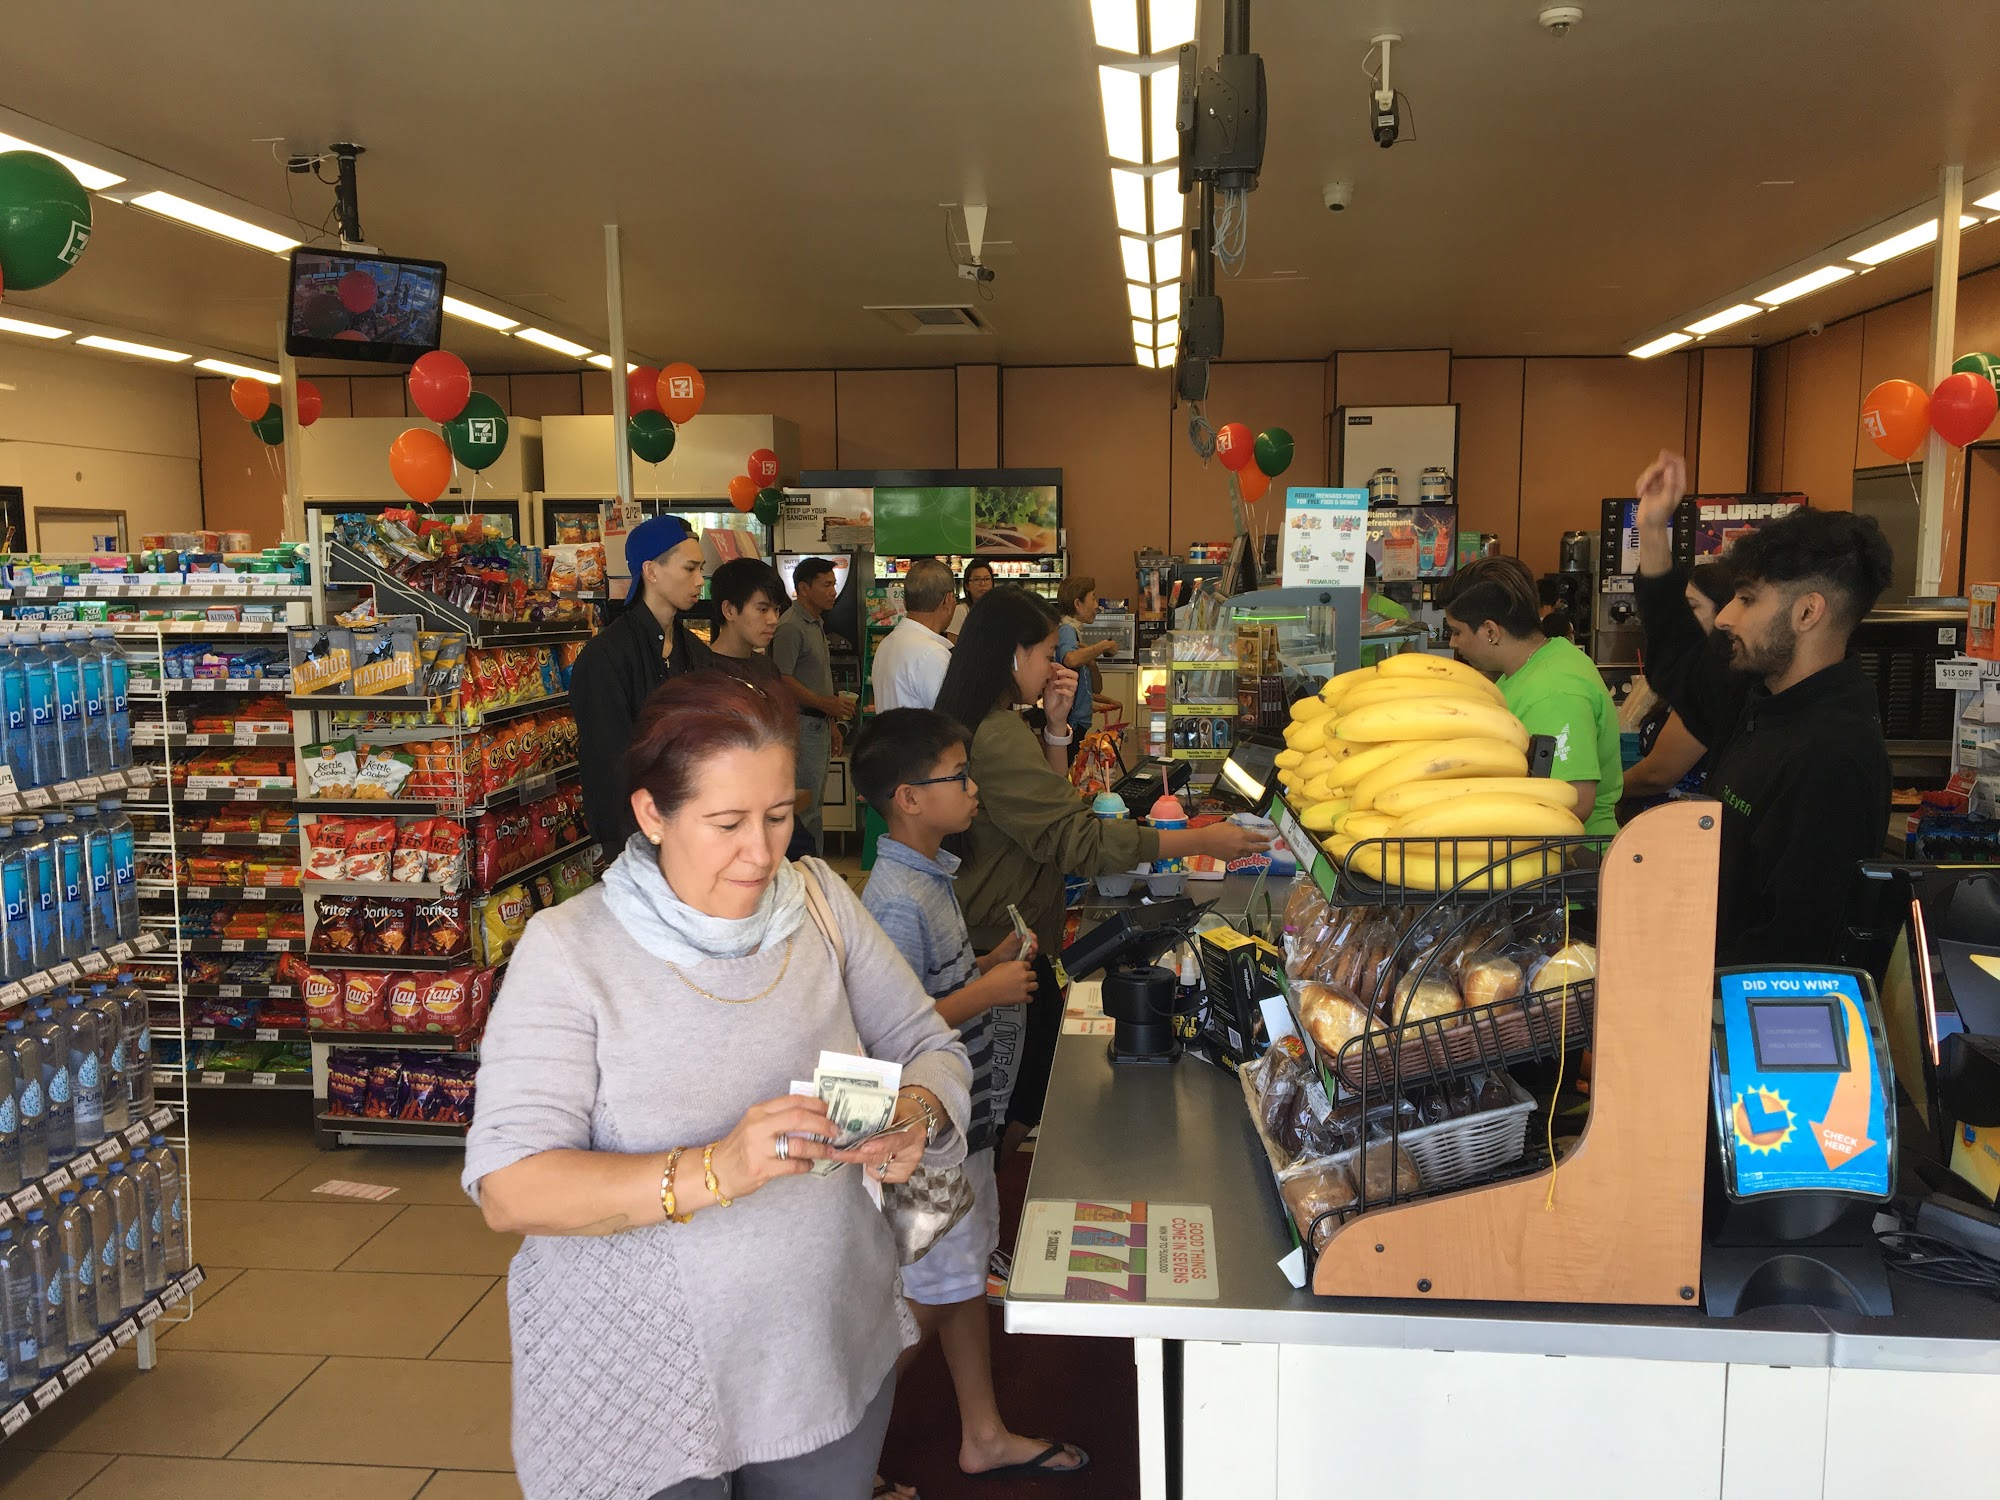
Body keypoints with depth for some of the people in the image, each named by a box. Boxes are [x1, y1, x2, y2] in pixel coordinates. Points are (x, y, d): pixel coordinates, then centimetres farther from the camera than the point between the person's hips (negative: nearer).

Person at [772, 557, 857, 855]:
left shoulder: (816, 623, 17)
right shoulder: (790, 626, -14)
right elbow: (782, 679, -21)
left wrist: (831, 723, 22)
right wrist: (826, 703, -24)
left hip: (818, 724, 10)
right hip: (801, 724, -10)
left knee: (812, 804, 14)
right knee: (805, 806, -7)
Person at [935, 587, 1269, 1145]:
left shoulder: (988, 723, 10)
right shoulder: (999, 737, -24)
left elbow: (1047, 803, 15)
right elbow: (1075, 837, -27)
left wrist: (1055, 725, 0)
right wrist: (1202, 841, -24)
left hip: (1004, 931, 10)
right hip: (1005, 940, -10)